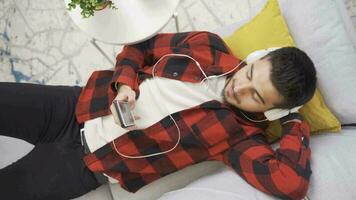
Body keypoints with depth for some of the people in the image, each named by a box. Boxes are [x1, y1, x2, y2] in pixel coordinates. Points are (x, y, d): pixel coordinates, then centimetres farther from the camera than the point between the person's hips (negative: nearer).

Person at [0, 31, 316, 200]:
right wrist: (124, 83, -12)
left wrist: (296, 120, -14)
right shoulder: (207, 46, -3)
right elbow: (141, 47, 6)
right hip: (78, 105, 4)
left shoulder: (241, 134, -14)